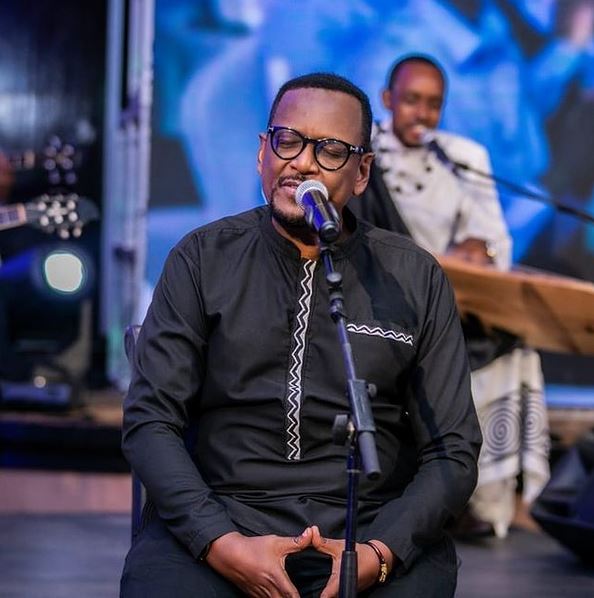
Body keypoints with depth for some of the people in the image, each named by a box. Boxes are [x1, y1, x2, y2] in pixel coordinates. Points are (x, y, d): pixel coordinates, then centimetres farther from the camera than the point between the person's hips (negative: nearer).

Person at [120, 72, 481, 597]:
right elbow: (150, 420, 1)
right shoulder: (203, 259, 7)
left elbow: (453, 451, 5)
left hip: (375, 530, 0)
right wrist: (221, 544, -14)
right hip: (215, 519, 0)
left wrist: (379, 553, -13)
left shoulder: (416, 278, 7)